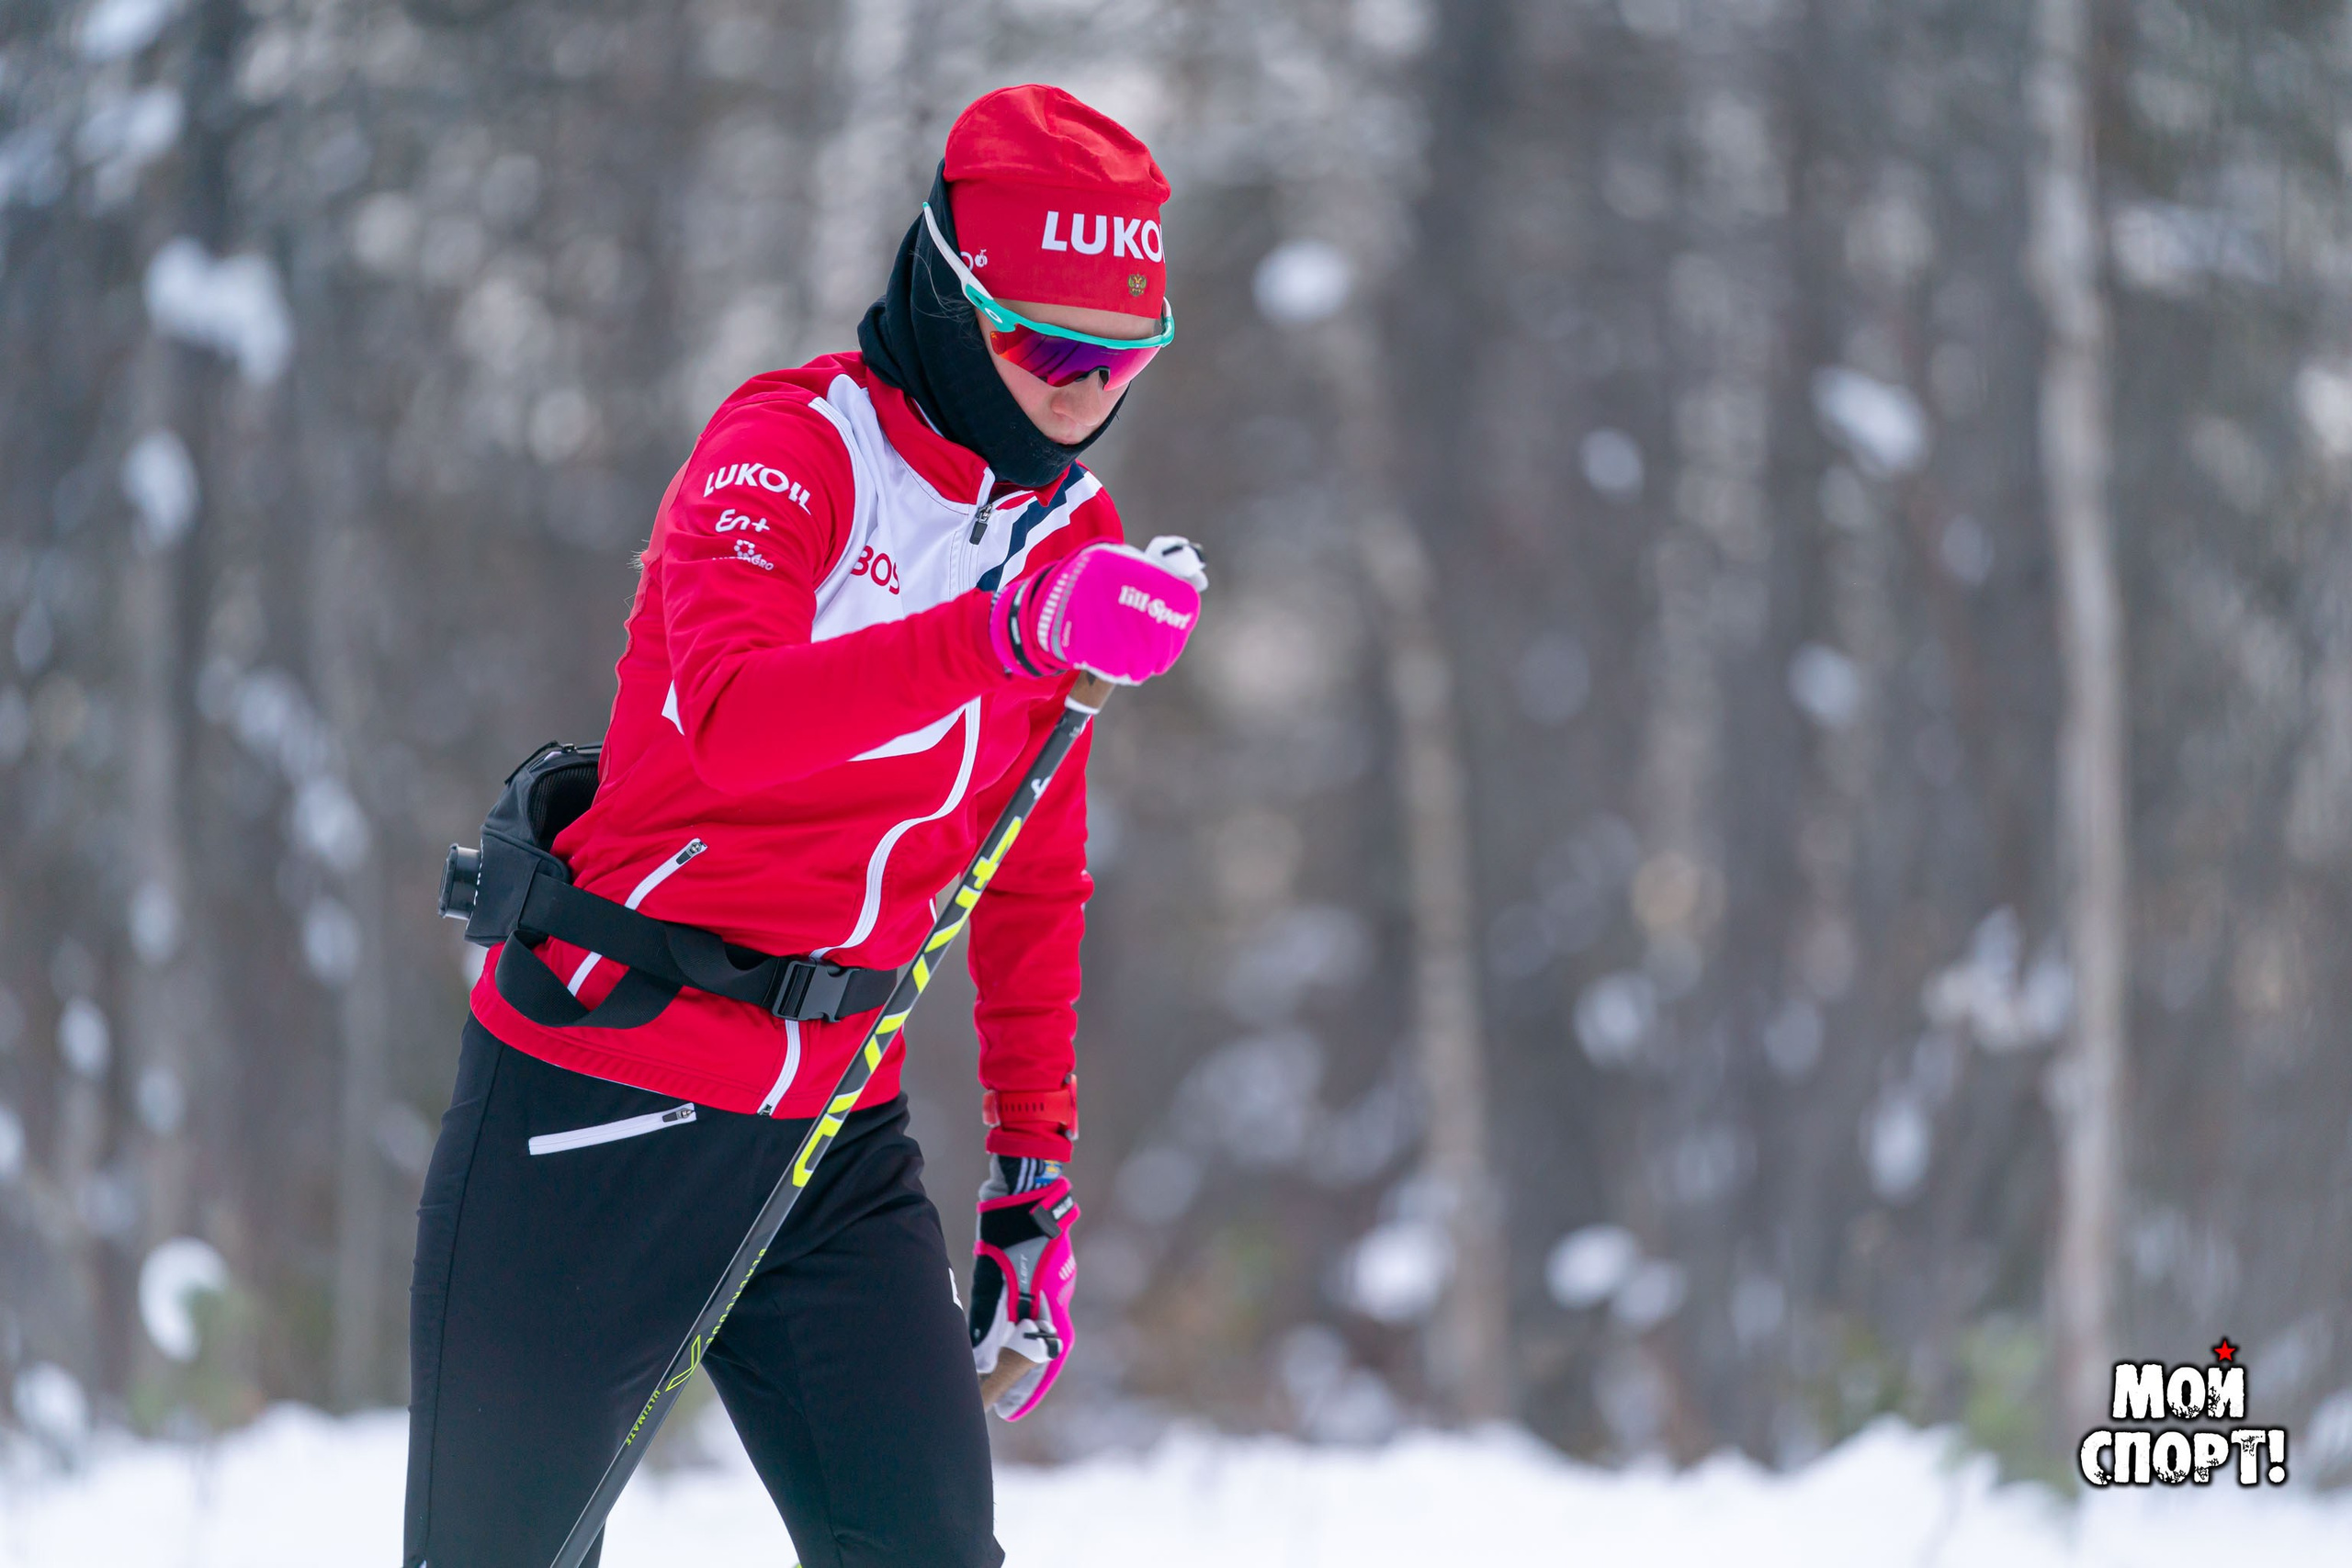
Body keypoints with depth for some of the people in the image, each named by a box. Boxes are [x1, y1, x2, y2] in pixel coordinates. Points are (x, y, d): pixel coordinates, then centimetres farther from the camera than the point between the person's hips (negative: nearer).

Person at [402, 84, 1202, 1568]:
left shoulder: (1073, 534, 8)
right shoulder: (791, 449, -13)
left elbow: (1034, 887, 19)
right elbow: (731, 718, -34)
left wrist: (1036, 1166, 15)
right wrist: (1002, 633, -45)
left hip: (836, 1136, 5)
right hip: (598, 1107, -5)